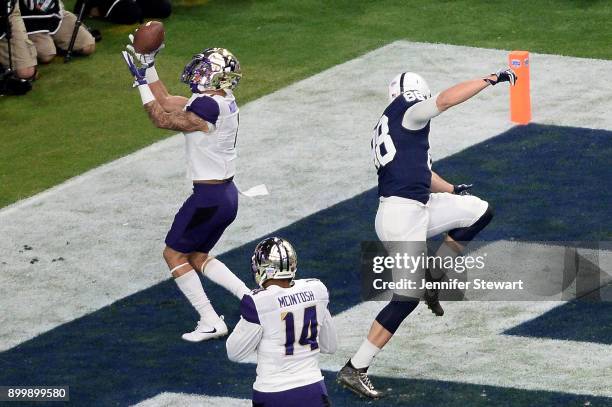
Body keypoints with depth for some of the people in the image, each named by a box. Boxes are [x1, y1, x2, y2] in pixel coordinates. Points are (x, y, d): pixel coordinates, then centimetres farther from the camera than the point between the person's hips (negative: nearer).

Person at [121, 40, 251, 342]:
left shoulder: (208, 106, -23)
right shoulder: (222, 101, 6)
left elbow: (162, 119, -12)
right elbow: (167, 103, 14)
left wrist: (142, 80, -6)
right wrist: (148, 66, 13)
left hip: (209, 198, -9)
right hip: (227, 195, 9)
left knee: (174, 254, 7)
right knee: (197, 257, 21)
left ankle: (211, 322, 6)